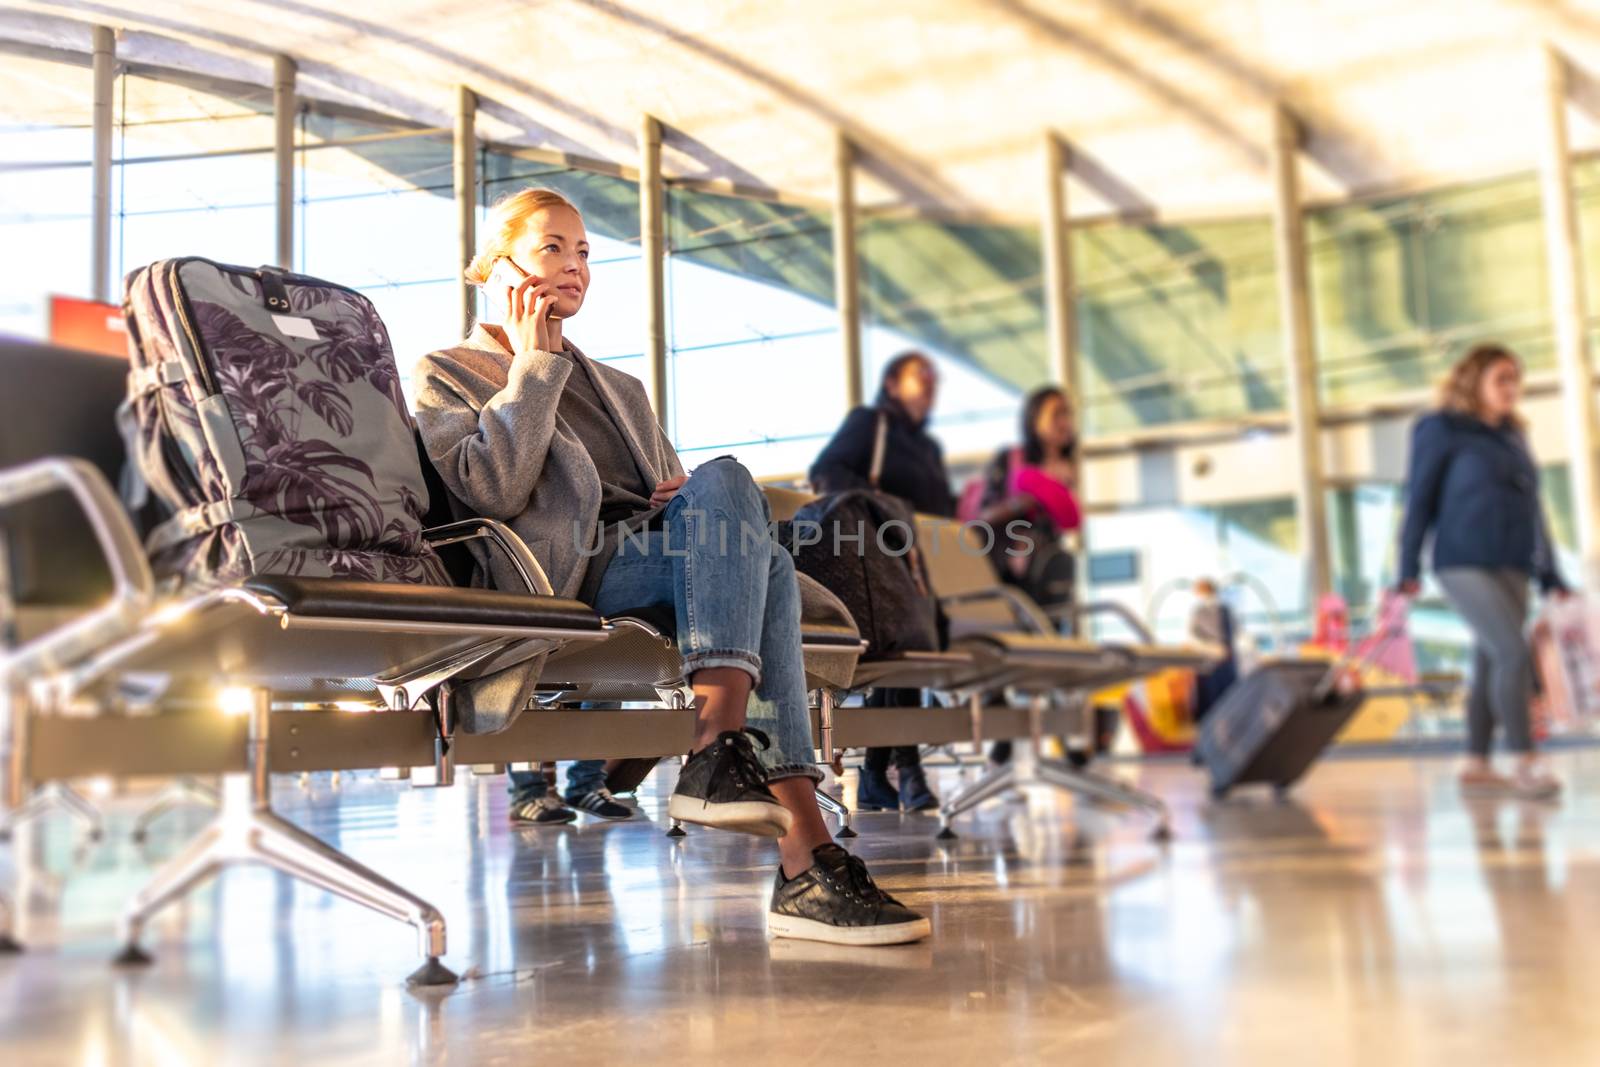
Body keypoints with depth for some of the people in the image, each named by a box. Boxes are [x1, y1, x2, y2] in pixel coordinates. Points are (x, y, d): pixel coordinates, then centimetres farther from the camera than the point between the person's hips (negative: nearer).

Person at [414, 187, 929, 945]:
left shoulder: (617, 388, 35)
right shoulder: (446, 373, 15)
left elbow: (673, 488, 30)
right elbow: (490, 490, -5)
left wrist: (694, 498, 5)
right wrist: (533, 365, 2)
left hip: (655, 555, 6)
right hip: (571, 572, -5)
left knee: (763, 562, -31)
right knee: (727, 479, -32)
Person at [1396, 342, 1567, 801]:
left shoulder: (1513, 438, 17)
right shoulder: (1441, 431, -2)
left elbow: (1533, 510, 18)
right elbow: (1420, 500, -4)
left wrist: (1551, 577, 15)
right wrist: (1409, 570, -9)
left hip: (1513, 569, 7)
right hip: (1465, 565, -7)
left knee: (1490, 666, 8)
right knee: (1514, 654, -17)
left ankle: (1476, 766, 15)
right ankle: (1524, 763, -10)